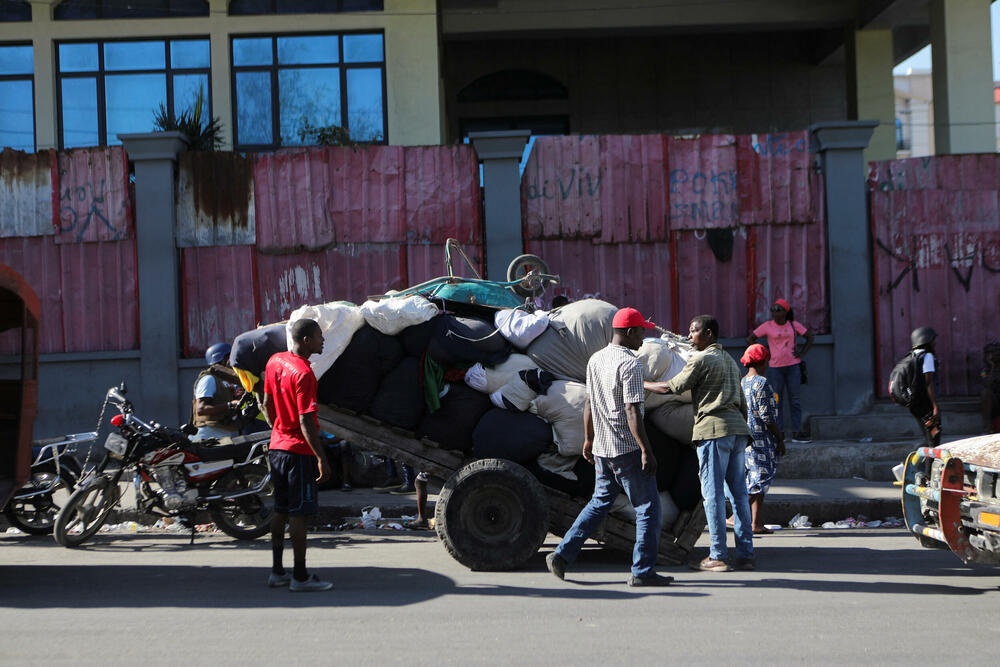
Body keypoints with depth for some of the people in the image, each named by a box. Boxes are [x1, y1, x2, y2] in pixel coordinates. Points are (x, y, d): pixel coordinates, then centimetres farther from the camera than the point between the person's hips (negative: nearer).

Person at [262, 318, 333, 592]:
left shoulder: (275, 361, 6)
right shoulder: (304, 373, -20)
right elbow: (306, 421, -21)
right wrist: (321, 458, -18)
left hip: (277, 446, 8)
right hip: (299, 450, -8)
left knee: (280, 510, 14)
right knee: (298, 513, -4)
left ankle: (277, 572, 20)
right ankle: (300, 576, 1)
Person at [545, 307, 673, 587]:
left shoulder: (595, 360, 10)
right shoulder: (630, 364, -16)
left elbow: (589, 403, 17)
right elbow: (632, 412, -21)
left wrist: (589, 439, 25)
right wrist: (646, 451, -20)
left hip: (602, 448, 8)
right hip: (627, 448, -8)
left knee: (600, 502, 18)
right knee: (647, 507, 1)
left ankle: (562, 554, 13)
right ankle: (642, 572, 2)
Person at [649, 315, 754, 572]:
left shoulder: (701, 360, -4)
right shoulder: (730, 360, 23)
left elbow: (672, 387, -5)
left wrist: (641, 384, 8)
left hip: (714, 428, -8)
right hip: (738, 427, 8)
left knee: (713, 494, -6)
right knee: (738, 493, 7)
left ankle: (717, 557, -6)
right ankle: (746, 554, 7)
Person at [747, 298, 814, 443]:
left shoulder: (793, 325, 5)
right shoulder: (767, 326, 0)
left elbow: (810, 337, 16)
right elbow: (750, 339, 4)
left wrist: (802, 353, 4)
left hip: (793, 366, 1)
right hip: (775, 367, -1)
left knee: (794, 400, 1)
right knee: (777, 401, 0)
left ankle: (797, 433, 4)